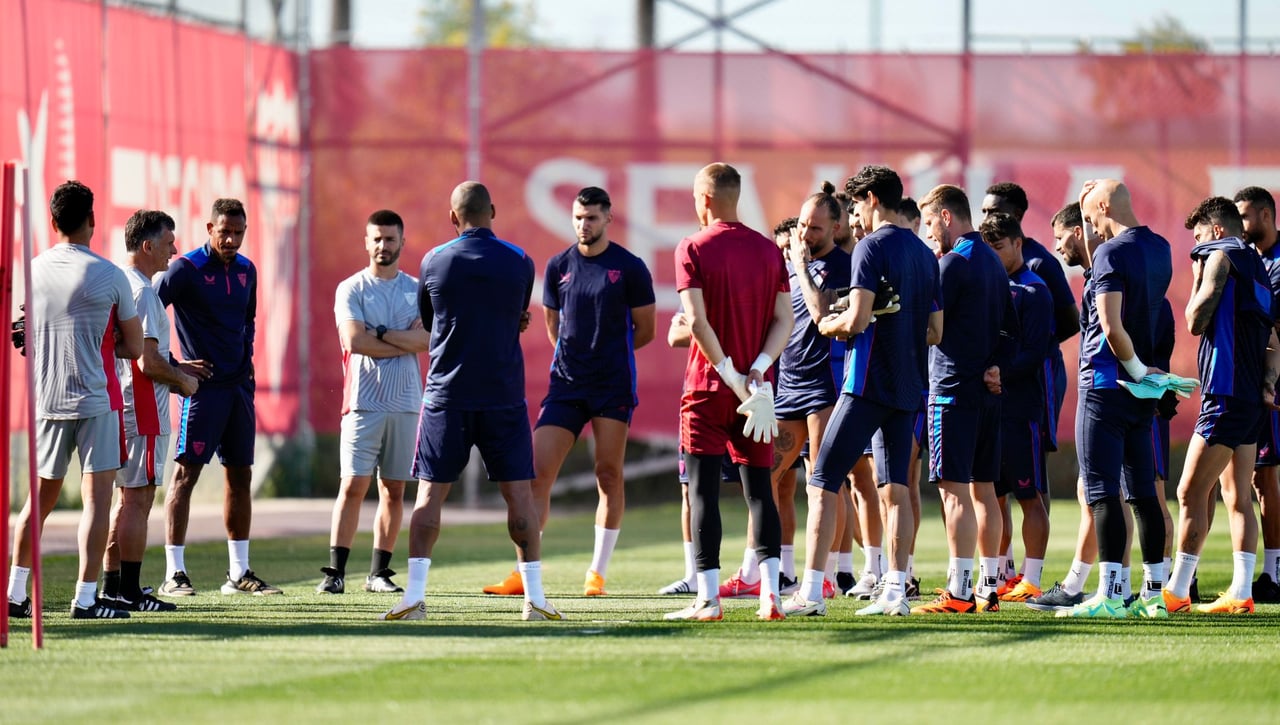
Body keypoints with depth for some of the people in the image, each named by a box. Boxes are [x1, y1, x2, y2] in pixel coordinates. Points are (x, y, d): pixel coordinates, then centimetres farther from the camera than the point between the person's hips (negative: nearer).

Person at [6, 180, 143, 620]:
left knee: (40, 497, 16)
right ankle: (85, 597, -7)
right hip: (95, 401, -5)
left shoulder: (31, 272, 3)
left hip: (45, 400, 5)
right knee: (97, 496, -2)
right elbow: (133, 348, -2)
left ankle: (16, 592, 19)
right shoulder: (109, 277, -9)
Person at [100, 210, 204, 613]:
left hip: (121, 405, 10)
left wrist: (176, 367, 22)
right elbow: (149, 362, -21)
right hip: (143, 411, -10)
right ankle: (129, 591, -5)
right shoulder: (142, 292, -17)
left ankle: (112, 585, 18)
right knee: (138, 497, -6)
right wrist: (183, 380, -5)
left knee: (129, 497, 15)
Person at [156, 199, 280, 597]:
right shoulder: (186, 269, -9)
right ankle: (174, 574, -7)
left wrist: (246, 359, 12)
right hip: (202, 385, -7)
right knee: (186, 473, -8)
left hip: (239, 385, 7)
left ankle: (239, 573, 15)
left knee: (240, 476, 9)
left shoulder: (246, 270, 12)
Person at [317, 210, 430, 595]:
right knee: (353, 485, -9)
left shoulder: (417, 290, 10)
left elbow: (427, 339, -4)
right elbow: (355, 341, -12)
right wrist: (406, 344, -7)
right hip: (364, 401, -3)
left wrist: (380, 333, -10)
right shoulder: (351, 289, 2)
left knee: (394, 489, 5)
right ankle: (335, 571, -9)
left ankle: (379, 572, 10)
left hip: (405, 402, 3)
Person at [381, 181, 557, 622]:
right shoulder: (519, 262, 0)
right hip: (504, 397, 0)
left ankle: (415, 596, -3)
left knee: (430, 494, 4)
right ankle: (534, 598, 0)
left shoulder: (434, 262, 0)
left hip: (447, 396, 0)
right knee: (519, 494, 3)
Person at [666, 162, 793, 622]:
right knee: (759, 488, 7)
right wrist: (757, 369, -6)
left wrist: (729, 373, -11)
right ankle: (769, 591, -3)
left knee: (704, 489, 0)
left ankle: (708, 597, -5)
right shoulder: (768, 250, 8)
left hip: (708, 385, -4)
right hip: (757, 388, 4)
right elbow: (784, 320, 2)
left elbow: (697, 321, -15)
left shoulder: (693, 249, -6)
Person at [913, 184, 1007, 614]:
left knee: (955, 491, -9)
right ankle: (988, 587, 12)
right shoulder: (992, 261, 17)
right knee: (983, 489, 11)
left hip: (954, 388, -9)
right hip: (988, 388, 9)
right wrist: (999, 368, 4)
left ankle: (959, 591, -13)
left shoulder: (955, 262, -12)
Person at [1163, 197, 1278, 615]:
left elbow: (1196, 321, -10)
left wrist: (1198, 276, 5)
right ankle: (1241, 593, 5)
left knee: (1191, 493, -7)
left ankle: (1176, 592, -7)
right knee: (1238, 496, 10)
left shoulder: (1221, 256, -6)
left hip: (1226, 393, -9)